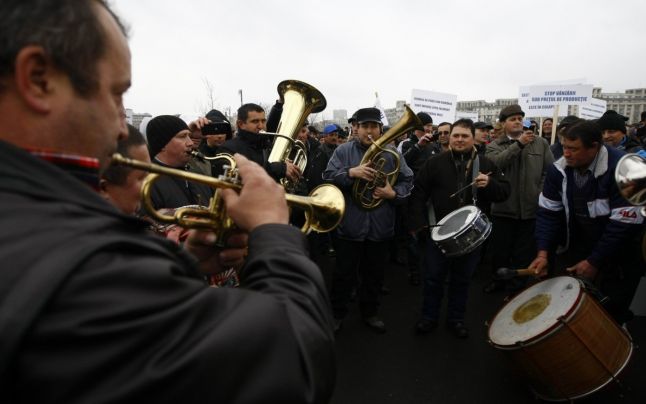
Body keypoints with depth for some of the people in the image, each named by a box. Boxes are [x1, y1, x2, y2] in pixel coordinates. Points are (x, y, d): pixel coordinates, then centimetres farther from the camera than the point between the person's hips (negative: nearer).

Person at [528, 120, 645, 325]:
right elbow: (548, 212, -4)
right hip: (573, 249, 4)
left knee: (610, 314, 5)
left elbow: (625, 223, -23)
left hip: (616, 260, -4)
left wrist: (594, 262, -20)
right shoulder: (559, 169, -8)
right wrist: (543, 253, -15)